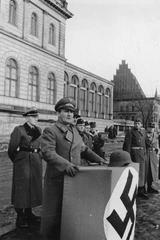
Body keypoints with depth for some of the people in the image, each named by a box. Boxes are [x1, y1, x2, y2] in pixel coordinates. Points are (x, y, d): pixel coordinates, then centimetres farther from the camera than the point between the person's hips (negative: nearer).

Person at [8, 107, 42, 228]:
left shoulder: (38, 130, 9)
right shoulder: (19, 130, -9)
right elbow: (11, 149, -6)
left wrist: (38, 158, 16)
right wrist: (16, 161, 4)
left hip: (36, 162, 6)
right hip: (23, 162, -6)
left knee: (33, 187, 12)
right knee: (22, 188, 1)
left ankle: (29, 214, 27)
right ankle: (20, 217, 12)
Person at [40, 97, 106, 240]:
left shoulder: (74, 130, 15)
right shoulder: (50, 131, -8)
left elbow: (83, 149, 24)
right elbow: (47, 152, -22)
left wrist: (98, 159, 14)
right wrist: (65, 164, -34)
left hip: (74, 177, 6)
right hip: (57, 179, -6)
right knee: (54, 213, 3)